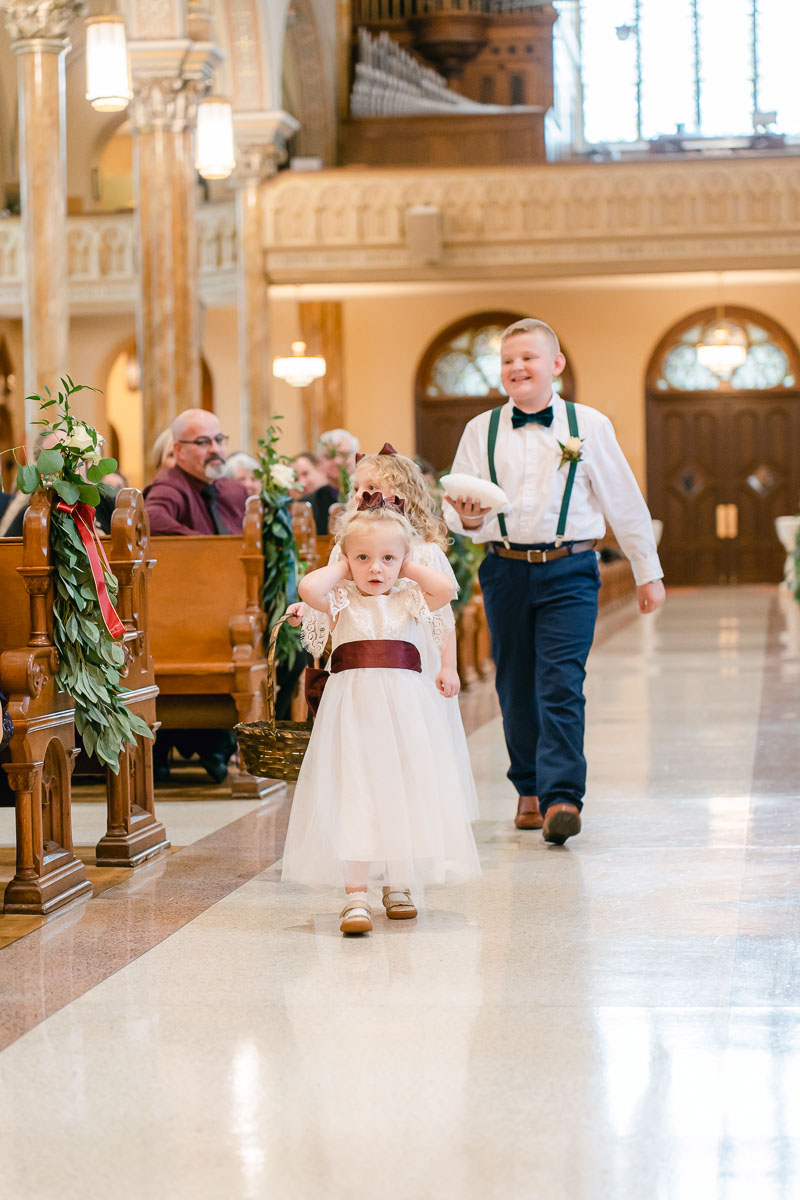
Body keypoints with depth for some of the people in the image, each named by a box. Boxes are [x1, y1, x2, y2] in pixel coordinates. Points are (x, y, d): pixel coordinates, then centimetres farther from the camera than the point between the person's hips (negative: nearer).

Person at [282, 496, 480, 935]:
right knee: (352, 796, -8)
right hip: (353, 706, -2)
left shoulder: (411, 600, 8)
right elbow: (308, 587, -17)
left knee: (404, 796, 6)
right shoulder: (340, 603, 4)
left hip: (405, 707, 2)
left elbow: (446, 588, -11)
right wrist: (341, 568, 1)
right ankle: (355, 894, -10)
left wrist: (408, 568, 3)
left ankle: (398, 885, 21)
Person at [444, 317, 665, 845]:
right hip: (506, 570, 3)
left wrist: (649, 572, 11)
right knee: (516, 688, 8)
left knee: (561, 686, -13)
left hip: (569, 570, -3)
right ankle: (530, 790, 22)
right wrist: (466, 518, -17)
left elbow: (624, 501, 8)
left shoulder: (589, 425, 3)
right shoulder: (480, 431, 7)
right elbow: (454, 509, 8)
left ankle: (562, 798, -17)